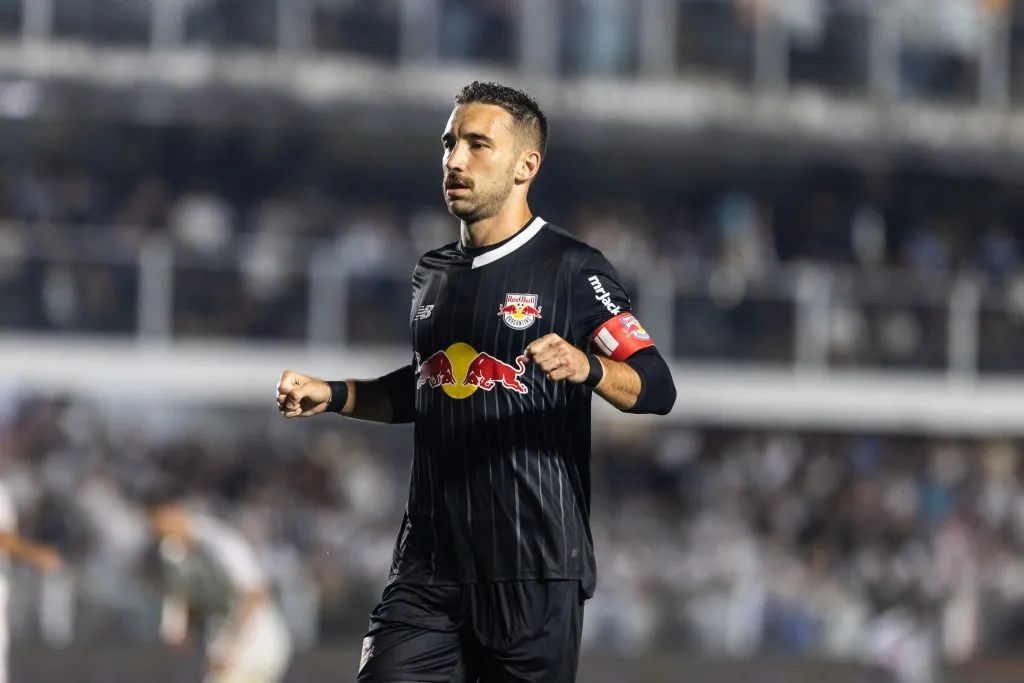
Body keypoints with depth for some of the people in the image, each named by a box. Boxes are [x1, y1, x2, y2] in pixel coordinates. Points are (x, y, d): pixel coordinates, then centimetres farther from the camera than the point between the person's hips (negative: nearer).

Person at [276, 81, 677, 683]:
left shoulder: (571, 269, -4)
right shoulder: (433, 273, 15)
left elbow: (657, 391, -11)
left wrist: (587, 366, -30)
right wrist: (333, 396, 15)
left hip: (536, 570, -5)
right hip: (430, 563, 5)